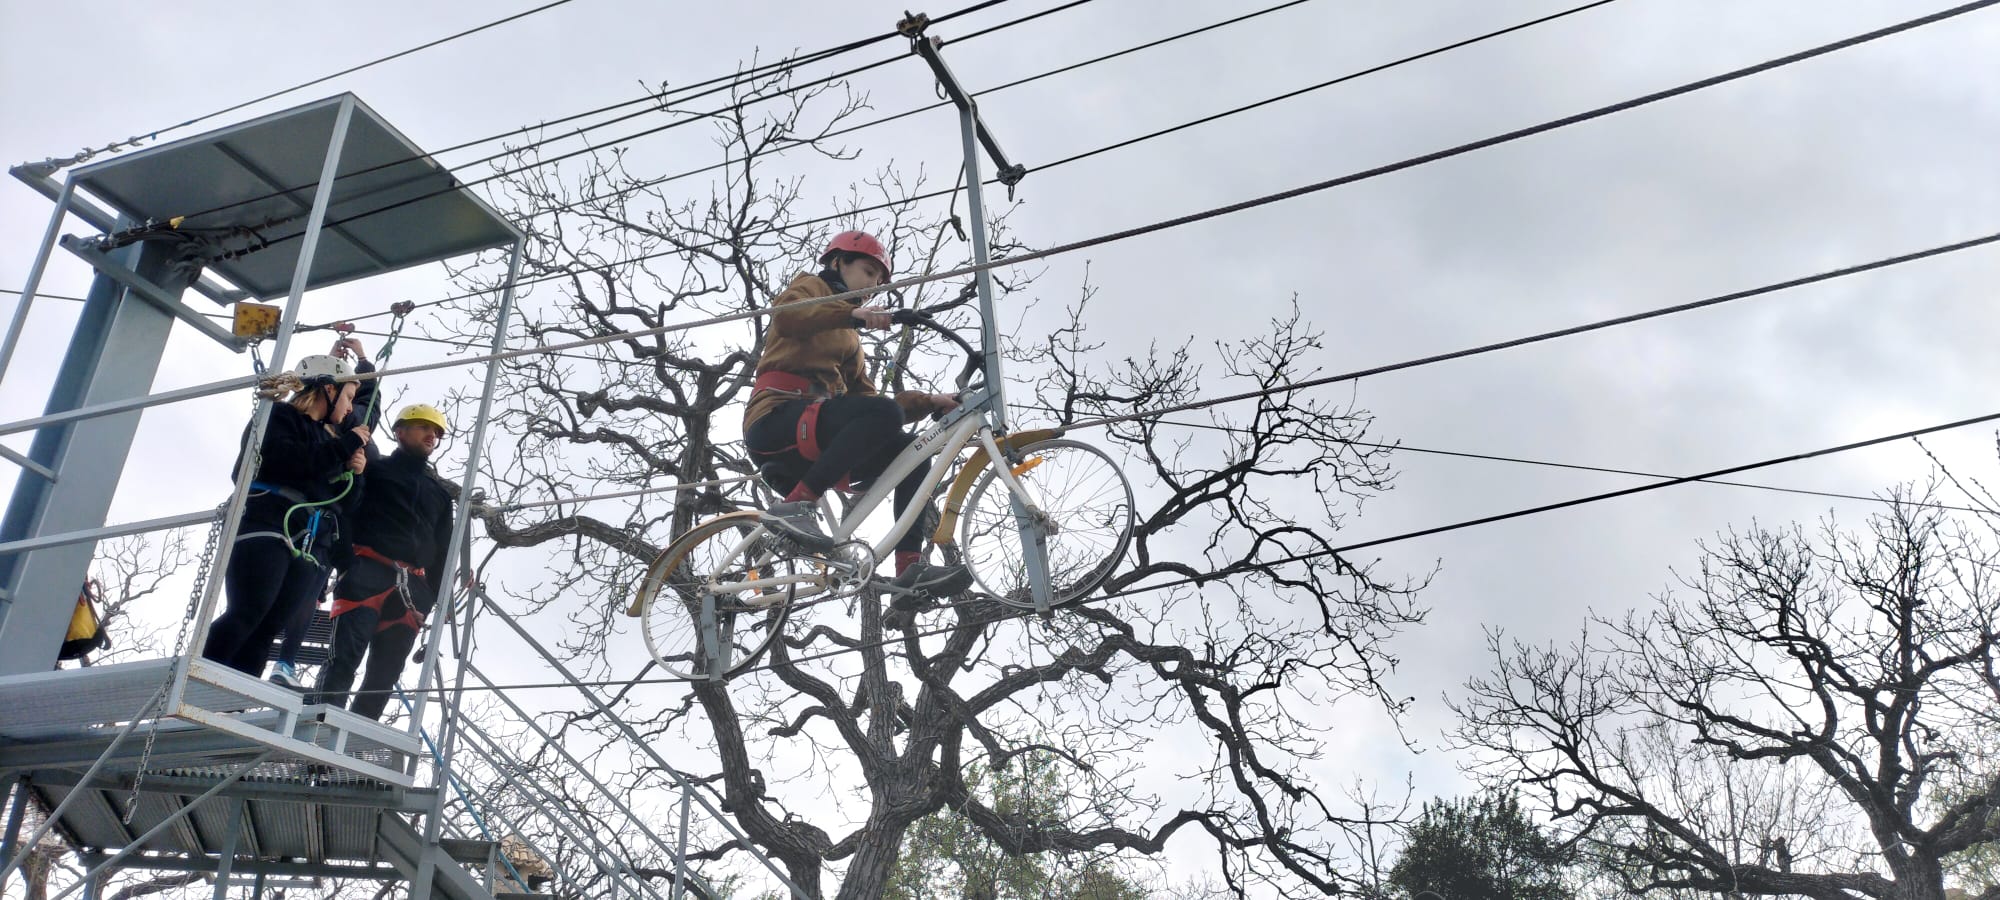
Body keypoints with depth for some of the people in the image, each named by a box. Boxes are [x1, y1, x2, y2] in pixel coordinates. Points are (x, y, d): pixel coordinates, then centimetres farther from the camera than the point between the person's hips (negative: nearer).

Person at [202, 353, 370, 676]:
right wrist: (346, 444, -7)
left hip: (309, 550, 6)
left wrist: (352, 469, 7)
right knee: (247, 614, -21)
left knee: (267, 629, -7)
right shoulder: (280, 416, 8)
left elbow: (341, 499, 26)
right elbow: (285, 461, -13)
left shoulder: (330, 436, 28)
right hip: (267, 529, -6)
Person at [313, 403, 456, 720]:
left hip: (413, 586, 4)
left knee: (385, 672, -3)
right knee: (345, 656, -19)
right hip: (368, 573, -4)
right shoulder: (375, 469, 15)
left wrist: (434, 594, 10)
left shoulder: (440, 491, 26)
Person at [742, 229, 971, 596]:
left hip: (813, 441, 8)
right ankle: (796, 506, -31)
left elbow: (865, 396, 20)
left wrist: (928, 402, 6)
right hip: (778, 418, -8)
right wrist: (853, 313, -33)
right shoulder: (811, 287, 10)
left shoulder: (849, 339, 33)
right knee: (883, 414, -29)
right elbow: (786, 315, -16)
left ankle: (910, 567, -16)